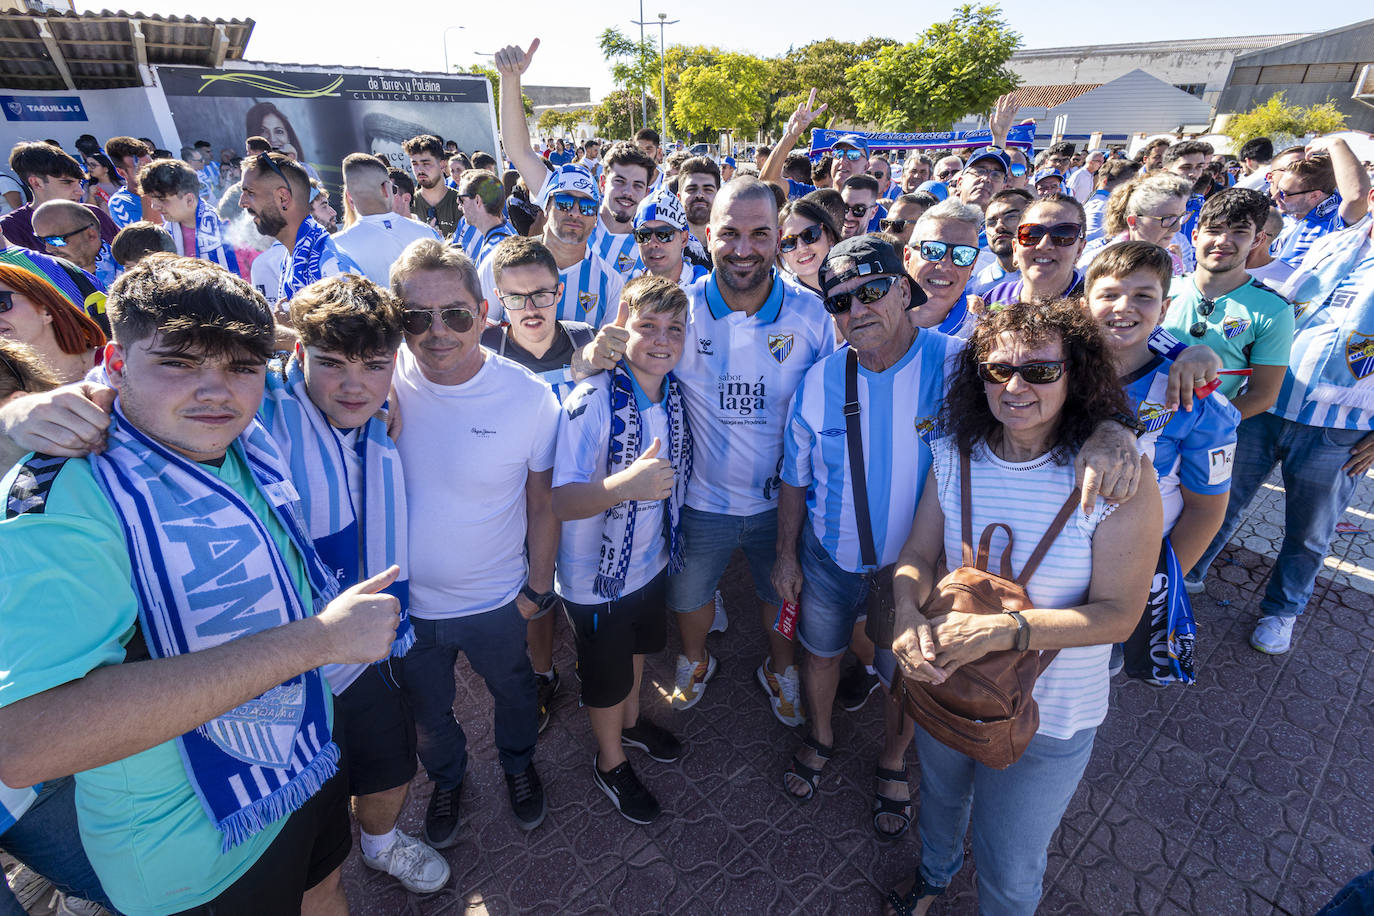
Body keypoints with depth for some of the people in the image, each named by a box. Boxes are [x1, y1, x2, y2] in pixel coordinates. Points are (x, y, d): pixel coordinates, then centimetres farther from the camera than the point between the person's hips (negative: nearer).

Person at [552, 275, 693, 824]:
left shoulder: (674, 392, -7)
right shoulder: (592, 403, -28)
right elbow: (560, 502, -32)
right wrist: (624, 484, -45)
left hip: (652, 560, 6)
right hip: (598, 578, -6)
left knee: (638, 648, 30)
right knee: (606, 678, 16)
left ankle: (631, 721, 59)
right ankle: (610, 763, 45)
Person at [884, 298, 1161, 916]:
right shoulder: (956, 456, -11)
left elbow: (1118, 613, -21)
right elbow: (917, 555, -6)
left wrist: (1000, 630, -33)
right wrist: (909, 616, -27)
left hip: (1047, 718, -4)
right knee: (940, 796, 34)